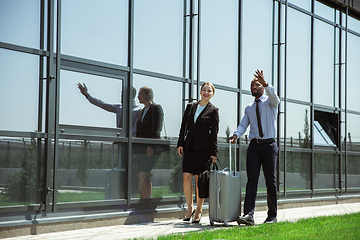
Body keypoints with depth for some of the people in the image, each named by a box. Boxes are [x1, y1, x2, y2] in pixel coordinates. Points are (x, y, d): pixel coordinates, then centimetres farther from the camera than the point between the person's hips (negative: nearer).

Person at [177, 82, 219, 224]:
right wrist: (180, 143, 4)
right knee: (186, 177, -5)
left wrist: (213, 153, -4)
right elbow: (183, 127, 15)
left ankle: (199, 210, 9)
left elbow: (214, 133, 1)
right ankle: (190, 208, 9)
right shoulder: (190, 107, 15)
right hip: (189, 147, 3)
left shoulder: (213, 111, 4)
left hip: (204, 148, -3)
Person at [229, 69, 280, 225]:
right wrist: (236, 134, -14)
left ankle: (272, 216, 13)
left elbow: (274, 97, -21)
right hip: (254, 146, 3)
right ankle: (248, 214, -17)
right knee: (252, 179, -8)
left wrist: (265, 83, -37)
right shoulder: (249, 108, 17)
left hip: (269, 145, -3)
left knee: (270, 181, 3)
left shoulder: (270, 102, 4)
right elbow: (243, 125, 7)